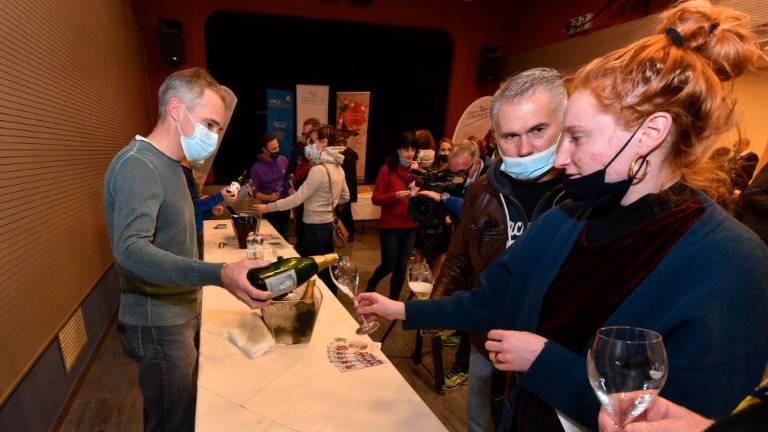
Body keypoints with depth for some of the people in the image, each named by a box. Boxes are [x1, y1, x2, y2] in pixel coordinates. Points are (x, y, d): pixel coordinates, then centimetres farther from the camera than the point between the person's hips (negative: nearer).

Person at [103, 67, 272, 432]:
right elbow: (130, 249, -35)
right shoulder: (137, 165, -20)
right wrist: (219, 275, -46)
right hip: (159, 324, -9)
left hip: (180, 313, 9)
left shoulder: (166, 164, 11)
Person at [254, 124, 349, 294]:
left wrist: (268, 207, -13)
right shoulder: (337, 167, 6)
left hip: (315, 226, -9)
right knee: (327, 267, 19)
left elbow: (297, 198, -20)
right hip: (328, 223, 9)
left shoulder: (319, 170, -21)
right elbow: (345, 197, 15)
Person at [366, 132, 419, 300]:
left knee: (402, 266, 10)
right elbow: (375, 198, -11)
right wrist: (395, 195, -25)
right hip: (390, 227, -4)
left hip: (410, 227, 4)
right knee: (388, 265, 3)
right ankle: (371, 285, 35)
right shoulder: (387, 169, -9)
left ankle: (393, 300, 29)